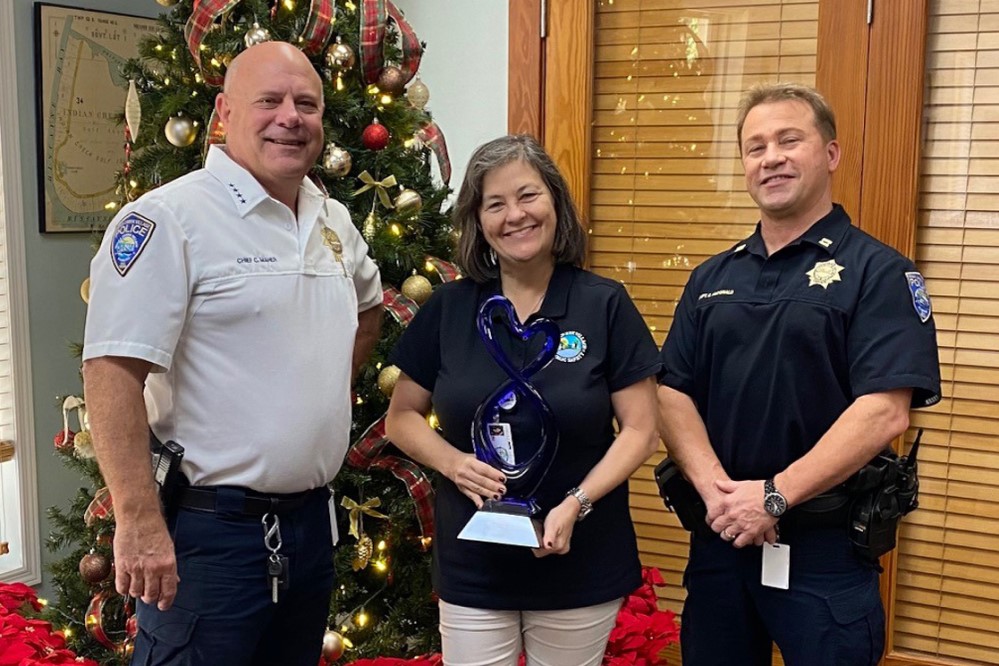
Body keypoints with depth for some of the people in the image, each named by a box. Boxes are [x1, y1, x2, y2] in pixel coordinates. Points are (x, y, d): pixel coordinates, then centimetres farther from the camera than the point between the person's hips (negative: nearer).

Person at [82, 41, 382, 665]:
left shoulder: (334, 221, 9)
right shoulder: (168, 218, -15)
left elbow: (369, 303, 29)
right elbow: (113, 370, -21)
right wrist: (140, 522, -23)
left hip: (312, 519, 8)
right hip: (208, 530, -7)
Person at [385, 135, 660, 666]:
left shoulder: (605, 305, -6)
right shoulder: (448, 309, -1)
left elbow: (640, 429, -5)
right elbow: (401, 417, 7)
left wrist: (578, 502, -19)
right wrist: (452, 463, -13)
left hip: (580, 566, -1)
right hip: (471, 568, 1)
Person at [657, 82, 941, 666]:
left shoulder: (878, 272, -6)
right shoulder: (713, 279, 10)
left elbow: (885, 412, -16)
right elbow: (673, 393, 4)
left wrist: (775, 496, -19)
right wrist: (714, 487, -13)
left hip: (826, 549, -5)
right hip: (720, 536, 5)